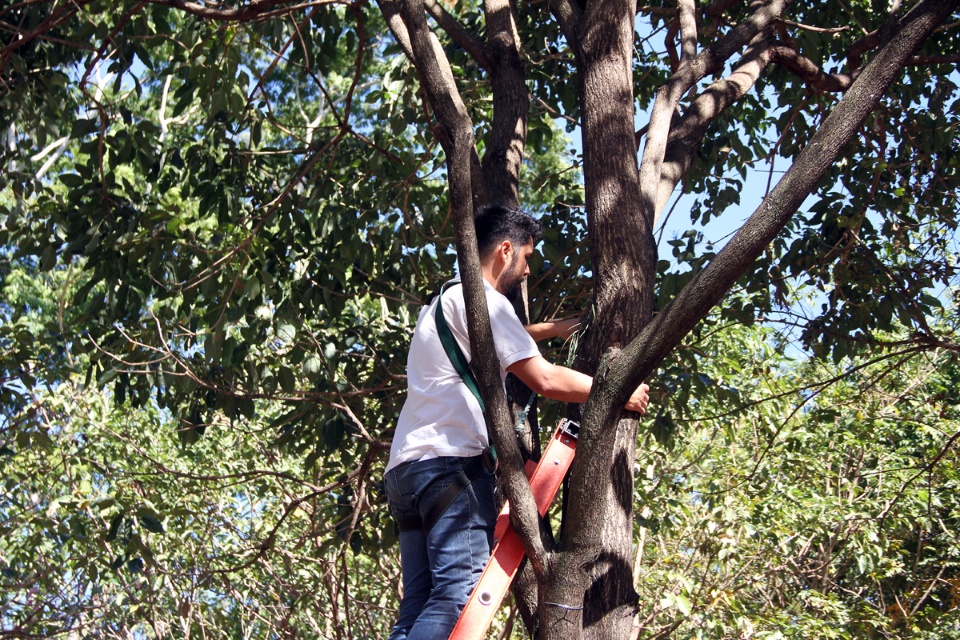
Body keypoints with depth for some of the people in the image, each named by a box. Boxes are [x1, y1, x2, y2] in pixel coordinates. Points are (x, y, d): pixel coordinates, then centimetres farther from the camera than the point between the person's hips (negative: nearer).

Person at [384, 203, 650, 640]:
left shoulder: (445, 301, 29)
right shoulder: (481, 298, -1)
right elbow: (546, 380, -9)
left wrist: (552, 329, 54)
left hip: (405, 468, 10)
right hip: (450, 462, -10)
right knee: (458, 594, -20)